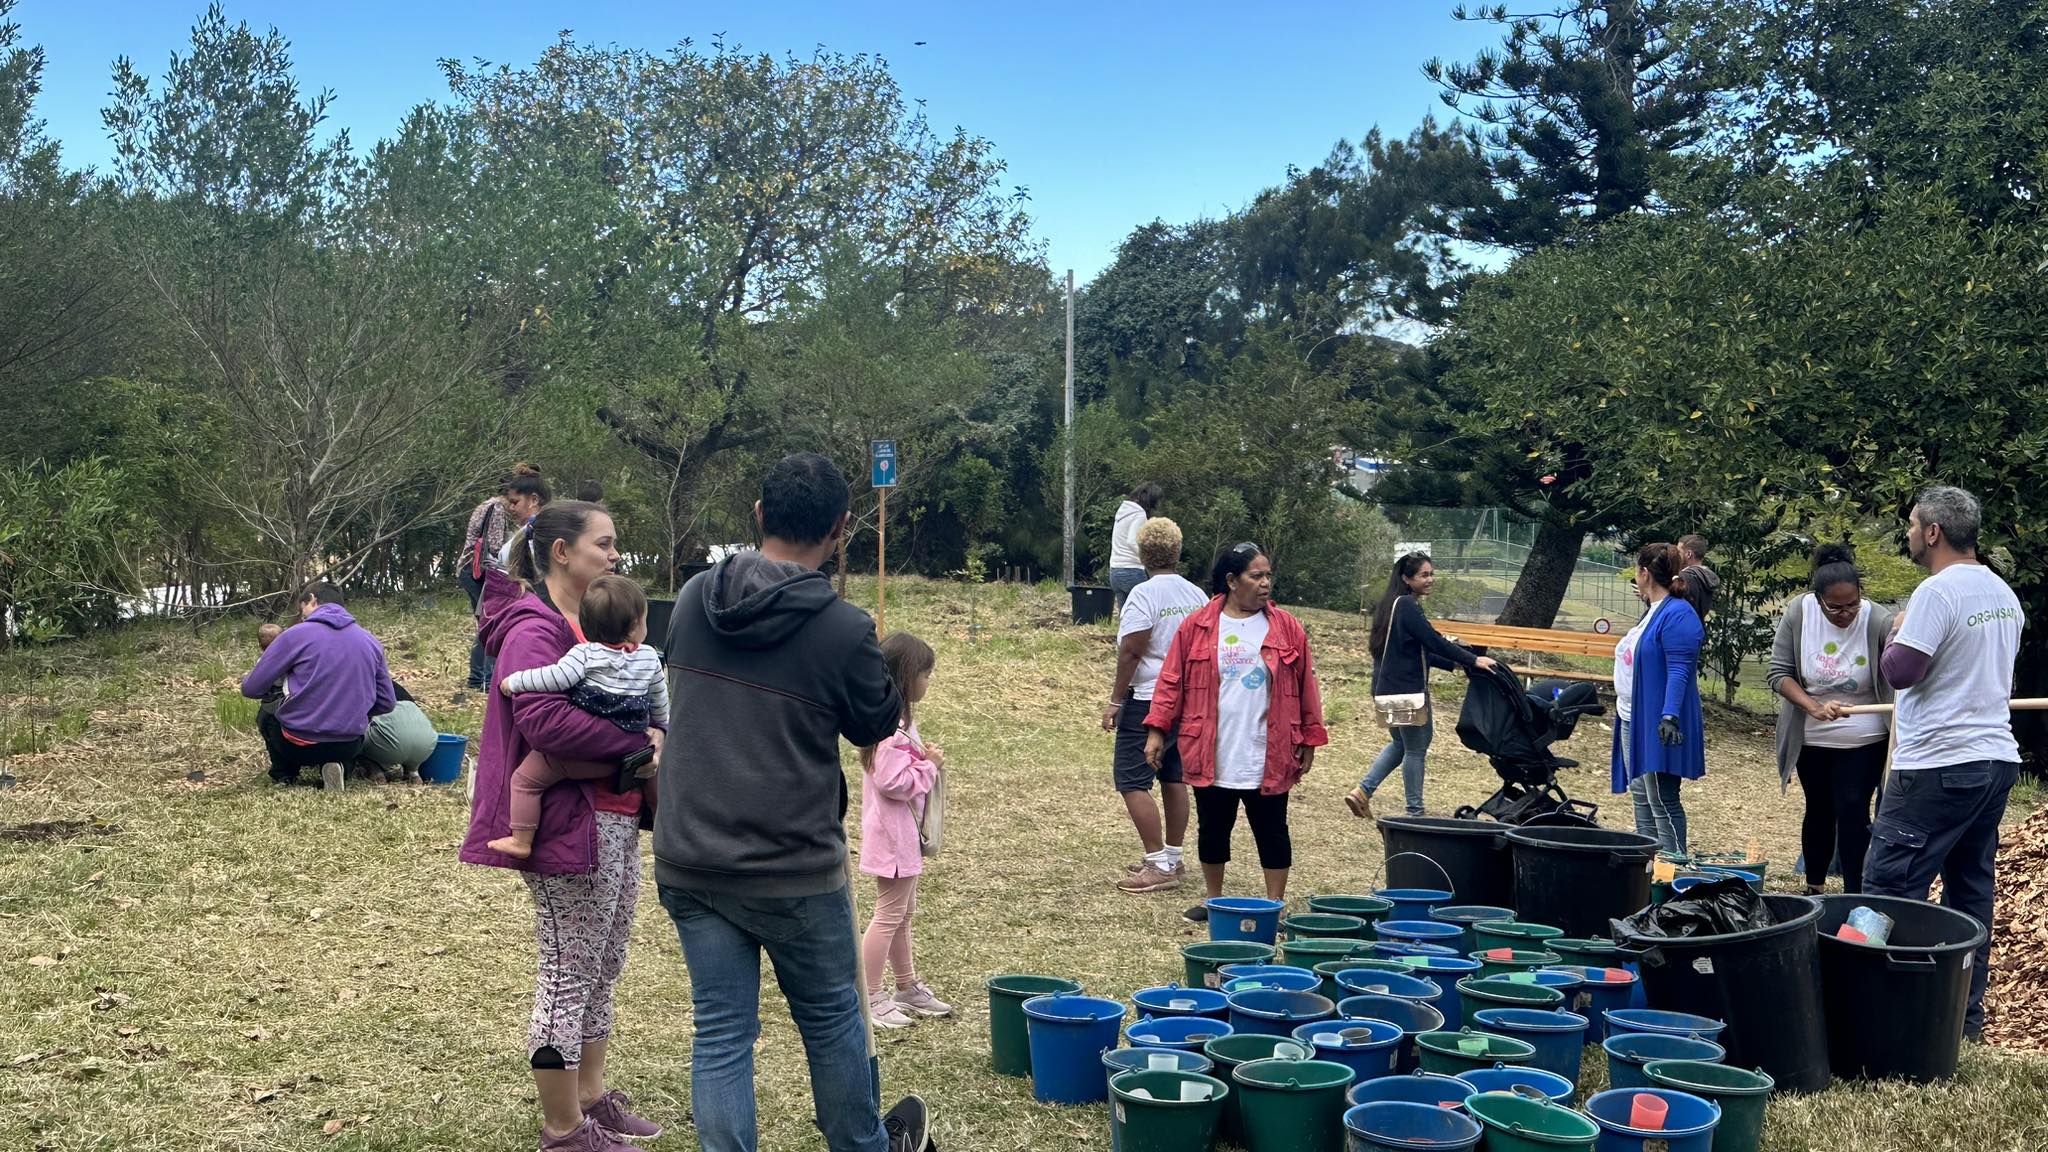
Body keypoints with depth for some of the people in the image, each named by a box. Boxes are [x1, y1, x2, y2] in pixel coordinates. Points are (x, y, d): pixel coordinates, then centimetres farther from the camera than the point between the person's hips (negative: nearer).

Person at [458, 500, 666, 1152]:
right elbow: (542, 719, -29)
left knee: (603, 969, 18)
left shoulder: (592, 621, 15)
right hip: (571, 823, -10)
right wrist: (637, 743, -22)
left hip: (617, 820, 10)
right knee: (569, 974, 1)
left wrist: (653, 730, 0)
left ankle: (590, 1097, 32)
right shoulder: (534, 629, -15)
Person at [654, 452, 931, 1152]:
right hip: (792, 872, -3)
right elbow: (877, 724, 1)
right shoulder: (843, 630, -17)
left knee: (720, 1032, 9)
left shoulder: (692, 600, -1)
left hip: (686, 863, 4)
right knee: (832, 1018, 18)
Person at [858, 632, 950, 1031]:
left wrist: (925, 759, 6)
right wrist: (930, 765, -16)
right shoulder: (891, 725, -23)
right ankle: (869, 998, 5)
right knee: (889, 915, -2)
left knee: (903, 912, 19)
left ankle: (908, 987, 31)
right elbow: (894, 782, -28)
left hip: (904, 835, 11)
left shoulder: (898, 718, 10)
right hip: (893, 835, -11)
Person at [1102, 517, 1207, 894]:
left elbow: (1131, 651, -18)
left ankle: (1159, 865, -8)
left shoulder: (1144, 594, -15)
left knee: (1131, 779, -5)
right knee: (1174, 777, 15)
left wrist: (1115, 700, -12)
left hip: (1148, 700, -8)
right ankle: (1172, 858, 22)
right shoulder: (1198, 595, 8)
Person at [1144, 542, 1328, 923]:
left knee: (1271, 831, 5)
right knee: (1212, 829, 11)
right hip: (1211, 759, 1)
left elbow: (1305, 687, 5)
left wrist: (1309, 739, 4)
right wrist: (1157, 730, -4)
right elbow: (1171, 682, 1)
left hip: (1268, 760, 0)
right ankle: (1213, 901, 27)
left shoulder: (1287, 628, 1)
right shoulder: (1197, 626, 0)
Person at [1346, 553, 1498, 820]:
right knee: (1416, 749, 3)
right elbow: (1434, 642, -22)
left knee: (1401, 743, 22)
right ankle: (1414, 812, 11)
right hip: (1406, 691, -10)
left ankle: (1362, 792, 14)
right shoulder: (1407, 607, -17)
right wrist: (1473, 660, -17)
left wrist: (1453, 663, 14)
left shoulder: (1395, 604, 13)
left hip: (1387, 688, 10)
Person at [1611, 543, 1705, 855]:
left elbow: (1679, 672, -23)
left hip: (1656, 724, -10)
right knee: (1642, 799, 13)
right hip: (1633, 721, 10)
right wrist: (1625, 715, 25)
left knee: (1662, 802, -9)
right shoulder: (1652, 611, 15)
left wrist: (1670, 715, -31)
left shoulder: (1677, 615, -15)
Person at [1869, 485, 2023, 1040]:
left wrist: (1897, 633, -1)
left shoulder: (1938, 592, -16)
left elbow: (1900, 672, -19)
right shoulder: (2004, 594, 12)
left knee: (1888, 889, -5)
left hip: (1938, 766, -9)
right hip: (1996, 759, 9)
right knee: (1971, 891, 13)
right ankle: (1967, 1014, 18)